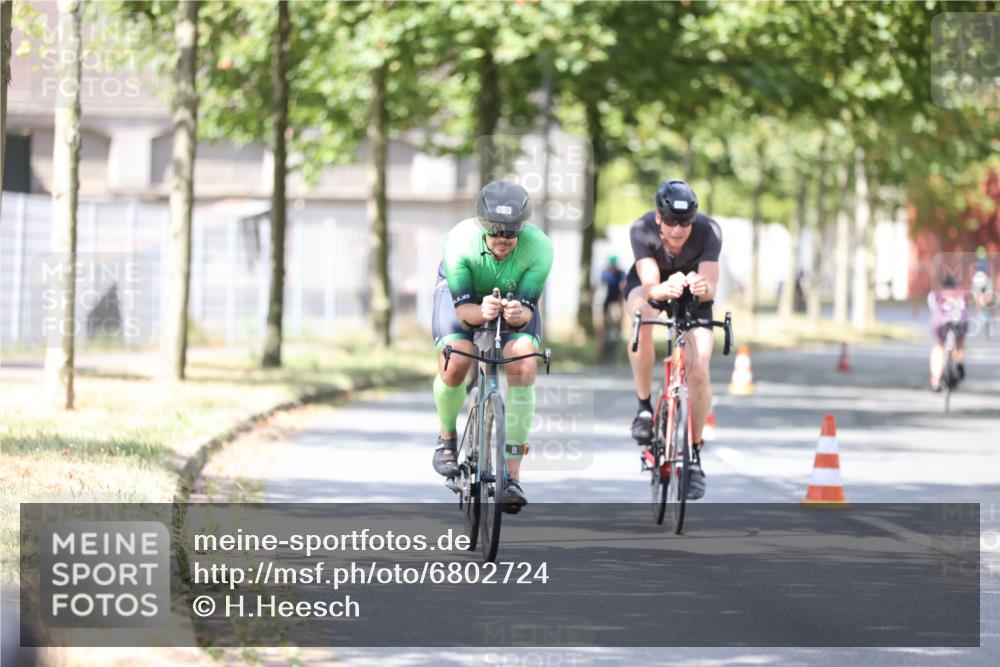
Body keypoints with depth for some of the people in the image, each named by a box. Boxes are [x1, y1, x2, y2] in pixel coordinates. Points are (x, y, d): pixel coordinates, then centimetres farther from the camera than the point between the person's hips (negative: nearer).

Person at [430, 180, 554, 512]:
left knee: (524, 365, -25)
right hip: (463, 295, -1)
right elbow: (463, 308, -32)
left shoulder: (539, 248, -33)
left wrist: (518, 315, -54)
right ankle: (447, 437, 7)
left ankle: (512, 475, -18)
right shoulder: (460, 241, -35)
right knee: (454, 363, -27)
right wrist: (481, 312, -55)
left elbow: (528, 309, -30)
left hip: (516, 301, 1)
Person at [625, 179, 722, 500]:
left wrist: (703, 288, -62)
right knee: (643, 320, -37)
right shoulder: (642, 229, -33)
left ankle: (695, 452, 6)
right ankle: (644, 406, -19)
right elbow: (650, 285, -41)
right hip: (649, 284, -1)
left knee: (699, 374, -15)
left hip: (693, 294, 1)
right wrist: (665, 289, -64)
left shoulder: (709, 231, -32)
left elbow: (711, 286, -38)